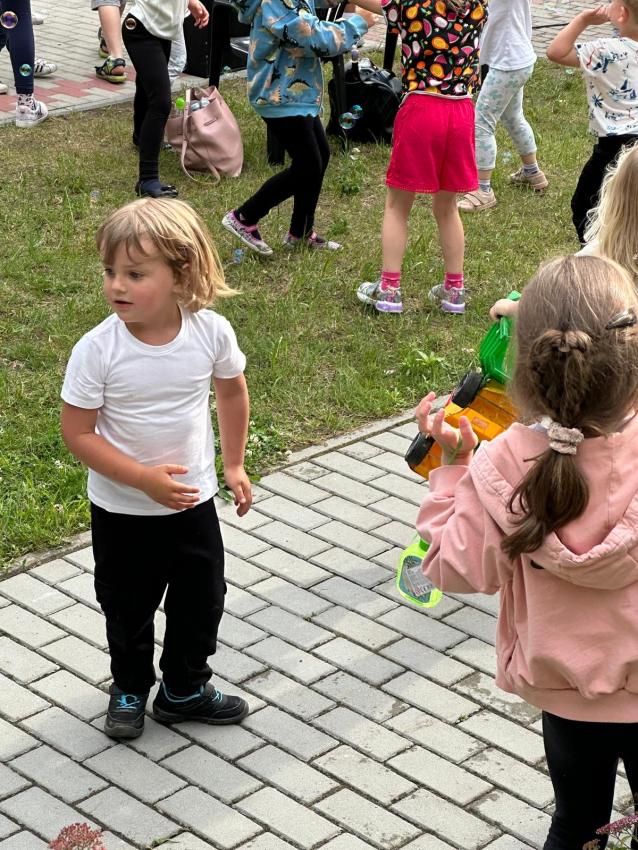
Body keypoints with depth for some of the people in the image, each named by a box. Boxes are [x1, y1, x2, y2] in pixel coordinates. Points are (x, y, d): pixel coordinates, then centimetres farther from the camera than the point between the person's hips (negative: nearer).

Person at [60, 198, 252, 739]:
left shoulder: (212, 333, -16)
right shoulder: (98, 349, -24)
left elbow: (231, 391, 5)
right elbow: (78, 433, -19)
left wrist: (234, 465, 9)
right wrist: (145, 479, -26)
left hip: (194, 502, 2)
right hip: (123, 510, -2)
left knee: (202, 602, 16)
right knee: (128, 608, 16)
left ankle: (185, 689, 40)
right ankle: (130, 689, 42)